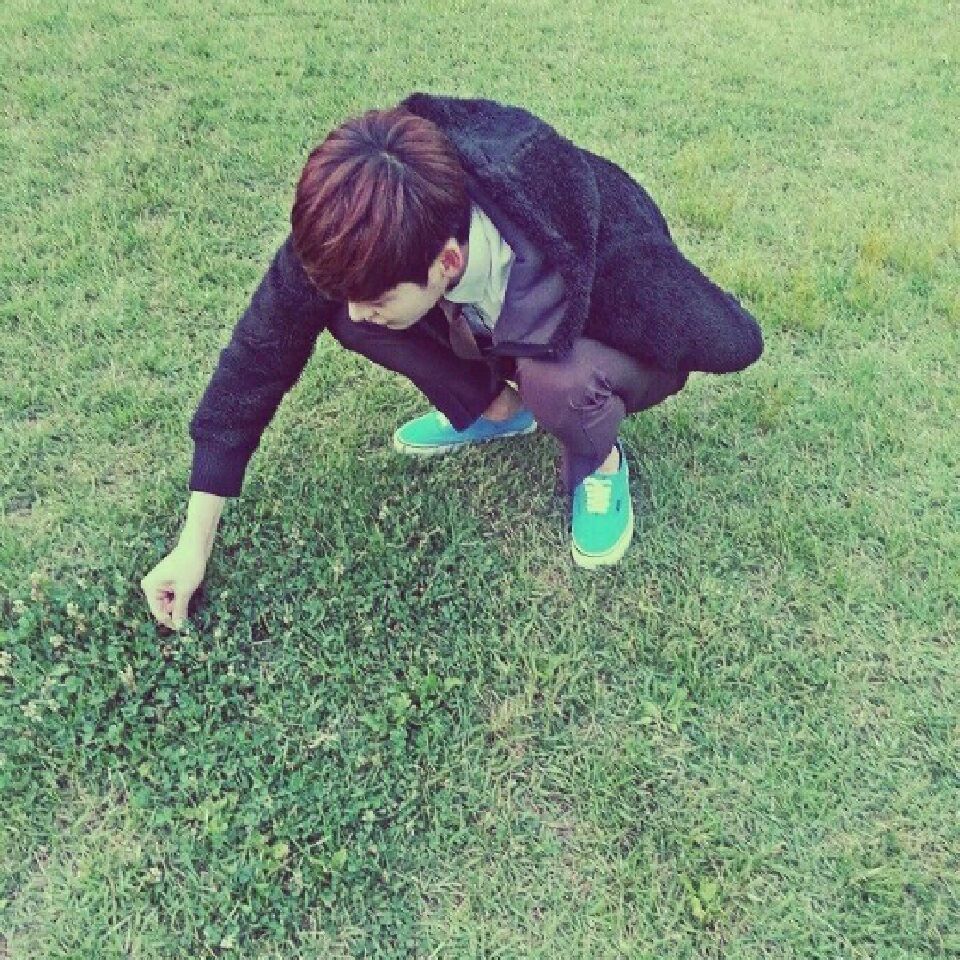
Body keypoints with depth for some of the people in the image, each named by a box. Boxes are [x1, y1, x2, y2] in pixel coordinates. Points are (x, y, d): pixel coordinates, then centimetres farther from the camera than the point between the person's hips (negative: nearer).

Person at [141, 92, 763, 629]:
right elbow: (260, 353, -21)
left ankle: (599, 463, -4)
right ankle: (493, 409, 3)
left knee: (557, 380, -39)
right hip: (494, 328, 4)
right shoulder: (360, 227, -31)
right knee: (342, 314, -21)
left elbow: (735, 342, -26)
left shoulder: (581, 249, -42)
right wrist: (195, 542, -18)